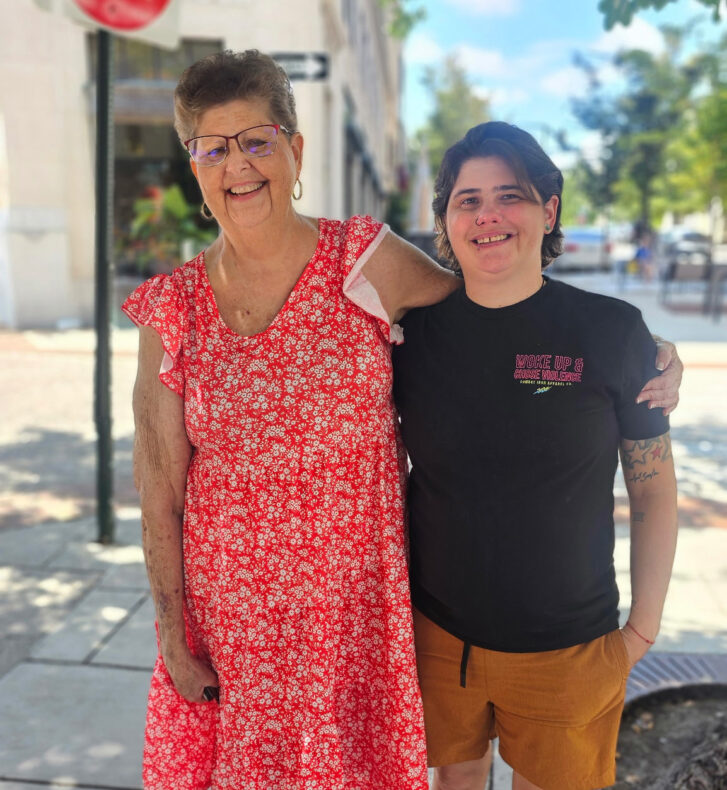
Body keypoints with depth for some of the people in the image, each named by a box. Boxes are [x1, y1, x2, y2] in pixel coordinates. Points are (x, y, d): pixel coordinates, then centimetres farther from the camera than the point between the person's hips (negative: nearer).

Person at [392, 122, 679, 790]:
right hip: (437, 633, 2)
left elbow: (654, 490, -3)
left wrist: (644, 627, -2)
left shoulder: (612, 331, -10)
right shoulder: (416, 330, -5)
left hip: (568, 649, -1)